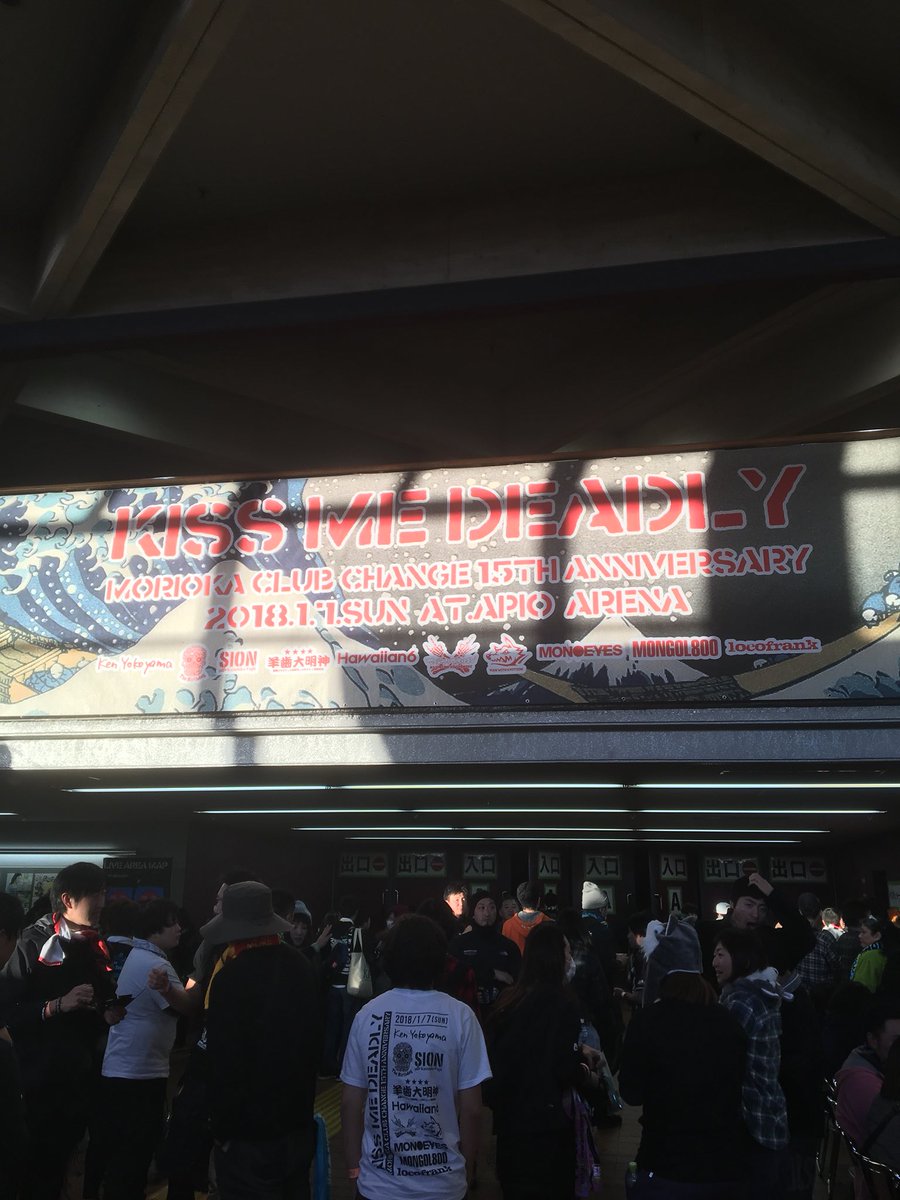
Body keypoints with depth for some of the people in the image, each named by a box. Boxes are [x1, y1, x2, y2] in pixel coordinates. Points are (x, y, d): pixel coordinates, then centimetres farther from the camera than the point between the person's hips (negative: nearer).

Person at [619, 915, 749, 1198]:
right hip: (728, 1164, 4)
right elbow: (734, 1087, 12)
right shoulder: (728, 1020, -4)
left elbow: (631, 1093, -3)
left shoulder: (648, 1019, -14)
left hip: (669, 1165, -4)